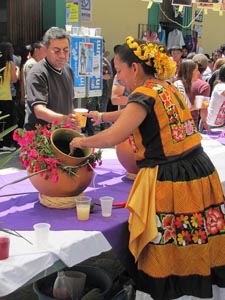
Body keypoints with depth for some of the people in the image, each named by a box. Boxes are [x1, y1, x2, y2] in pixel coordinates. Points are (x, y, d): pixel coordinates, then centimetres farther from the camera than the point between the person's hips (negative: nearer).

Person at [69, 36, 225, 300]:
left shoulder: (145, 94, -12)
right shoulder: (168, 88, 14)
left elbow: (112, 138, -18)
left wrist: (81, 142, -1)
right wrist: (102, 116, 37)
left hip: (168, 181, -8)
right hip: (199, 171, 9)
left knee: (165, 257, 5)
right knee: (193, 253, 16)